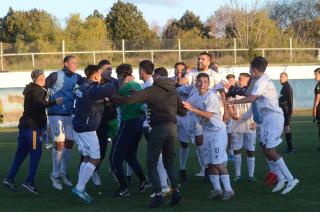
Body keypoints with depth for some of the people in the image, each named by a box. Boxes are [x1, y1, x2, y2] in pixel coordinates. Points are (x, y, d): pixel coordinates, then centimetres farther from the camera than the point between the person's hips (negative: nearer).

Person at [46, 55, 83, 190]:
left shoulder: (76, 77, 5)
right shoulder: (56, 76, -11)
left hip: (69, 114, 6)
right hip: (56, 114, -6)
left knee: (69, 143, 8)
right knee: (59, 143, -8)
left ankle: (63, 173, 23)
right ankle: (55, 175, 4)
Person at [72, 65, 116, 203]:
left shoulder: (82, 87, 10)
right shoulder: (93, 90, -18)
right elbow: (110, 88, -29)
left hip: (78, 128, 10)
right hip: (87, 130, -9)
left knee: (86, 158, 15)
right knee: (95, 159, -5)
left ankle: (80, 188, 14)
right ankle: (79, 188, -10)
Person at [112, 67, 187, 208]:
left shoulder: (152, 90, -3)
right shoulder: (174, 91, 12)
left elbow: (130, 99, -8)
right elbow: (182, 111, 15)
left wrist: (112, 99, 3)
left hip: (158, 127, -5)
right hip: (172, 127, 5)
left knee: (151, 162, 3)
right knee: (169, 161, 18)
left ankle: (158, 194, -8)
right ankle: (175, 190, 3)